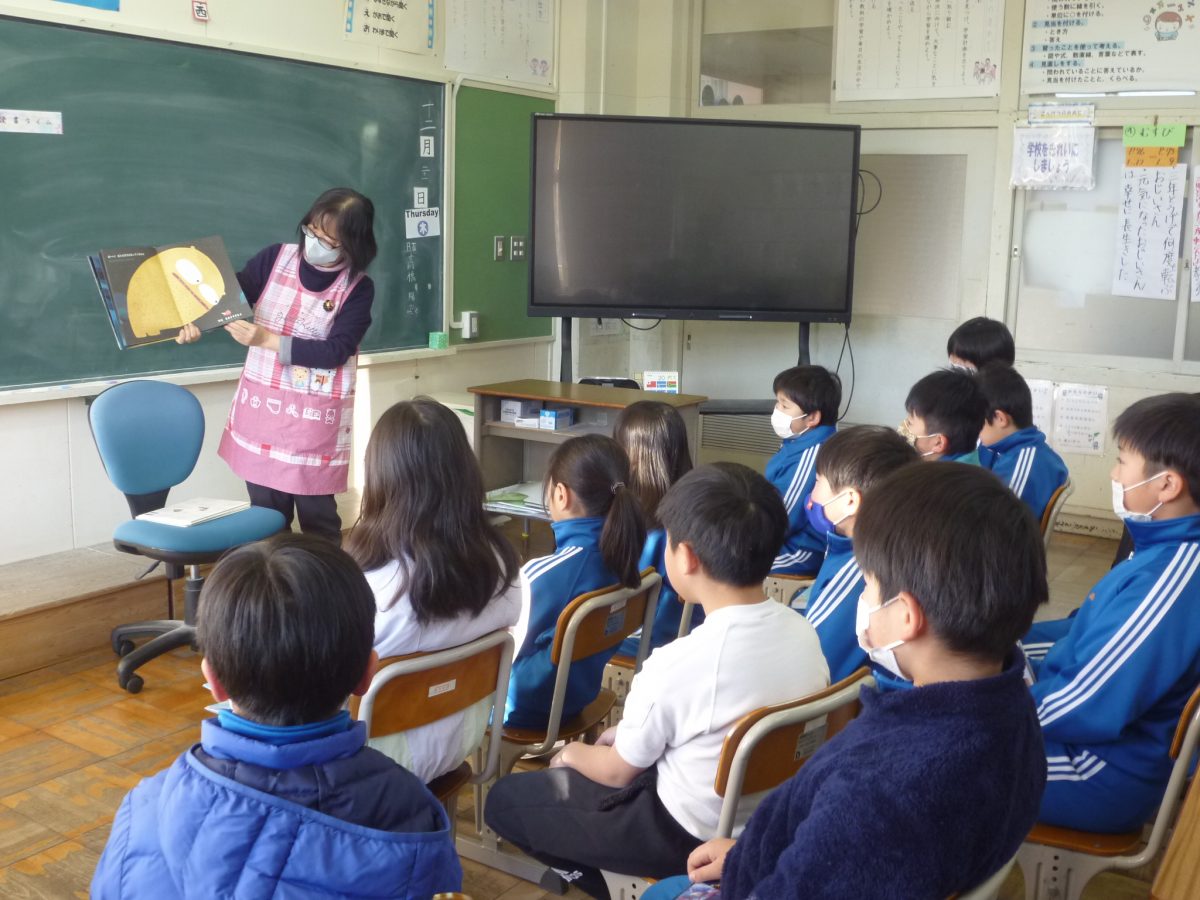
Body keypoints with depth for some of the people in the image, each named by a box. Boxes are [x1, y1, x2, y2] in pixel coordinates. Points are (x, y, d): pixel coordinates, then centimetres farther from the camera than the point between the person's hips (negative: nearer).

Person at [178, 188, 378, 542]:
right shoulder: (276, 258, 0)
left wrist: (266, 340, -22)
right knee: (266, 515, 12)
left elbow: (335, 351, -17)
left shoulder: (358, 288, -9)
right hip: (261, 407, 4)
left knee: (317, 516, 5)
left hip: (316, 416, -3)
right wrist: (195, 318, -19)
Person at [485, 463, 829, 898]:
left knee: (505, 798, 8)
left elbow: (619, 771, -12)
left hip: (690, 838, -7)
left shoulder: (676, 664, -29)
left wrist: (571, 754, 11)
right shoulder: (804, 633, -10)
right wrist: (629, 732, 12)